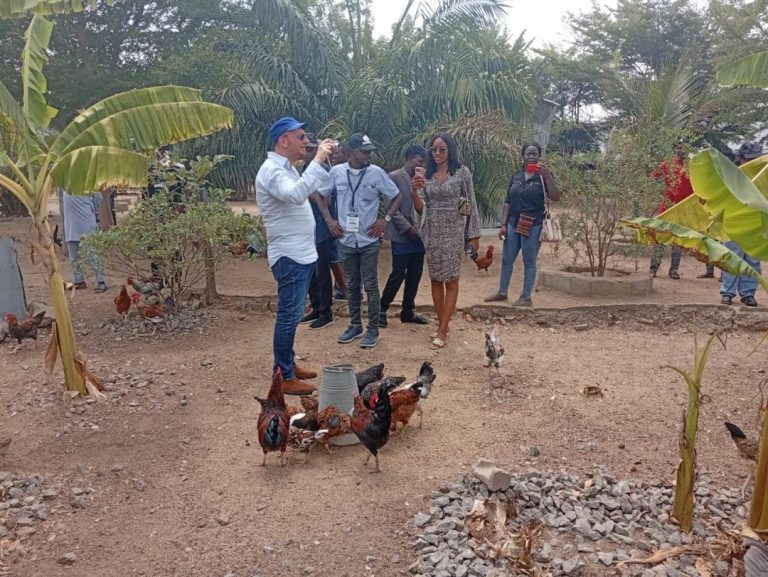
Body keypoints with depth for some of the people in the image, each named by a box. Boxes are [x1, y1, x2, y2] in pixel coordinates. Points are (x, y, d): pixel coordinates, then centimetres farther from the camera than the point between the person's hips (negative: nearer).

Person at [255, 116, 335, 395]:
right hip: (289, 256, -10)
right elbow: (296, 195, -35)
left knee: (291, 314, 17)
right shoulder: (271, 169, -17)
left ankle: (288, 364, 28)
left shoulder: (287, 169, 16)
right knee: (289, 316, -6)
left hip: (301, 254, 10)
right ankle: (284, 378, 2)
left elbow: (306, 191, 29)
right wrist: (318, 161, -30)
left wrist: (321, 162, 19)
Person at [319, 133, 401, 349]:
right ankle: (355, 325, 25)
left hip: (369, 240, -2)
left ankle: (373, 329, 11)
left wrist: (385, 220, -7)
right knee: (352, 285, 13)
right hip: (346, 240, 2)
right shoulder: (336, 172, -2)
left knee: (371, 286, 2)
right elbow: (319, 195, 12)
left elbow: (396, 197, 3)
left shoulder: (376, 173, -7)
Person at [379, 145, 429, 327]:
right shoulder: (394, 177, -7)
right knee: (398, 275, -3)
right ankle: (382, 310, 12)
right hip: (402, 236, -6)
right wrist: (408, 228, -16)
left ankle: (408, 311, 21)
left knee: (415, 275, 9)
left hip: (418, 236, 6)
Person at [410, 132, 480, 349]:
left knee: (451, 280, -3)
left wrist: (474, 235, -4)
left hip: (453, 231, -4)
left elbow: (471, 205, -1)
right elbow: (421, 209, 6)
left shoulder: (462, 172, -2)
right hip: (432, 232, 4)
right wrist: (414, 191, -13)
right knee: (435, 279, 7)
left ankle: (442, 331, -1)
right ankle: (442, 324, 18)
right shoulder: (426, 175, 8)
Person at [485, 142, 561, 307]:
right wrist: (503, 224, 3)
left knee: (529, 262, 2)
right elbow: (508, 202, 10)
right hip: (513, 224, 5)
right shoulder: (516, 176, 9)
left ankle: (526, 297, 10)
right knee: (506, 260, 11)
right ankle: (502, 292, 25)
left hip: (533, 225, -5)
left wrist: (547, 175, -27)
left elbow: (556, 197, -17)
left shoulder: (543, 175, -3)